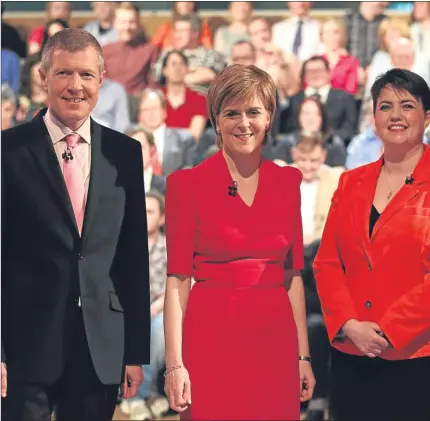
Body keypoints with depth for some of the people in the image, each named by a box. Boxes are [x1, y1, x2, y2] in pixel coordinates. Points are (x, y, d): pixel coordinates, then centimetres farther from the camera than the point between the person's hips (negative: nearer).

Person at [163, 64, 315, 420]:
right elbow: (178, 279, -5)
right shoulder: (188, 184, -2)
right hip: (213, 337, -3)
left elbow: (293, 274, 11)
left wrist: (303, 355, 8)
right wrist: (175, 364, -11)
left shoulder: (287, 181, 9)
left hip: (275, 340, 3)